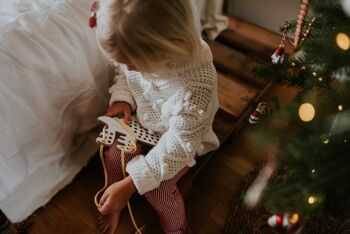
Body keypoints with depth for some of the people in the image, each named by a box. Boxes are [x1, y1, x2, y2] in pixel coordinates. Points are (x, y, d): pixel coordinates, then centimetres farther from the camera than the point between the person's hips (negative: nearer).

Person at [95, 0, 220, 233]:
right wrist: (122, 98, -19)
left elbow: (178, 144, -36)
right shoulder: (139, 48, -25)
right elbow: (125, 74, 1)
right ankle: (116, 204, 24)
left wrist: (130, 184, -36)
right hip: (143, 120, 5)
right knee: (114, 156, -9)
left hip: (184, 135, -5)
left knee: (157, 188, -14)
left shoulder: (195, 83, -43)